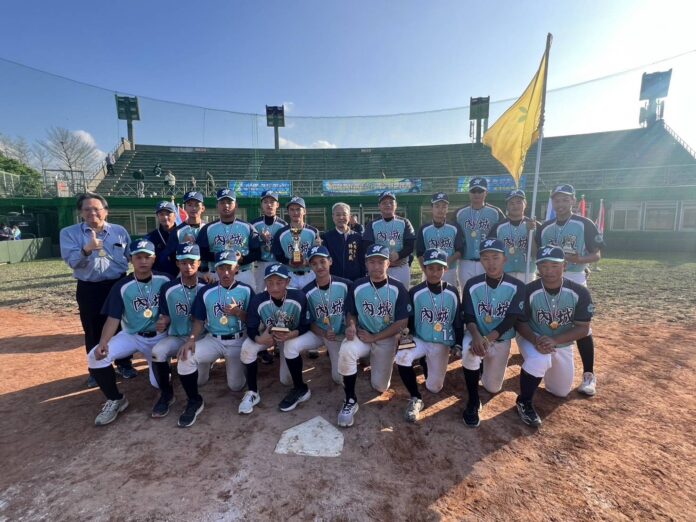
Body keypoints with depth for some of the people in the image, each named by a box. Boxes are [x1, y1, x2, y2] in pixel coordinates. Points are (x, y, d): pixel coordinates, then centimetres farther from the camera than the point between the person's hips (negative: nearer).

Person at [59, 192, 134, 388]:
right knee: (93, 332, 10)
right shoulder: (69, 233, -2)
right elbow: (72, 261, -14)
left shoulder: (119, 231, 3)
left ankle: (124, 364, 28)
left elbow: (132, 256, 6)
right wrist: (86, 250, -33)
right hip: (89, 289, -1)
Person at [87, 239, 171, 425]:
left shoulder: (165, 280, -10)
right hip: (132, 336, 1)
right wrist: (103, 343, -28)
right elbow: (113, 319, -14)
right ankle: (115, 400, -2)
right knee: (96, 356, -25)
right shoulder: (122, 287, -10)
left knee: (159, 382, -7)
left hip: (159, 337, -1)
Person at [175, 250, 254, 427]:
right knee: (186, 357, -27)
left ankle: (231, 364, 34)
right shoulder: (206, 291, -3)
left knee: (235, 386, -3)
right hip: (213, 340, 1)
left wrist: (238, 313, -21)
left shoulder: (246, 290, -5)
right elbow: (199, 320, 0)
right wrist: (191, 339, -18)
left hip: (238, 341, -1)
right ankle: (194, 401, -2)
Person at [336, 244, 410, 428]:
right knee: (346, 351, -32)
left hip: (387, 339, 0)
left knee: (380, 386, -2)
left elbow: (401, 323, -12)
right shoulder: (357, 286, -8)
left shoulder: (398, 289, -13)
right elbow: (351, 313, 4)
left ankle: (376, 362, 33)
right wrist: (351, 326, -20)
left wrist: (374, 338, -16)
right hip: (362, 335, 1)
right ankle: (350, 401, -12)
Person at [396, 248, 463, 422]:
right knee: (402, 356, -33)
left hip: (442, 344, 1)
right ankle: (416, 399, -11)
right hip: (419, 340, -1)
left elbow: (458, 321, 4)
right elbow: (407, 320, -2)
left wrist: (458, 345, -3)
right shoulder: (415, 292, -10)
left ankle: (428, 363, 34)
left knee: (434, 387, -1)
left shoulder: (452, 292, -5)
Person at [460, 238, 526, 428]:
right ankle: (473, 402, -12)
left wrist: (488, 339, -31)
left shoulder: (516, 286, -12)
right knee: (470, 353, -35)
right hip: (477, 335, -1)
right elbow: (468, 318, -13)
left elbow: (510, 320, -18)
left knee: (493, 387, 4)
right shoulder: (472, 285, -11)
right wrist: (476, 336, -34)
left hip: (501, 339, 1)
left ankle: (484, 366, 39)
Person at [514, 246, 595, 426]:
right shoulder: (529, 291, -24)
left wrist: (554, 341, -32)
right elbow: (520, 323, -15)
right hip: (532, 338, -3)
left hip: (562, 343, 3)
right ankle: (524, 402, -13)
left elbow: (583, 329, -16)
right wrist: (536, 340, -35)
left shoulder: (579, 292, -19)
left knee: (561, 392, 15)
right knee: (539, 360, -38)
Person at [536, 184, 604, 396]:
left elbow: (597, 255, -5)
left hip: (575, 279, -4)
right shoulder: (545, 228, 8)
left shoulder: (584, 225, -5)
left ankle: (589, 375, 4)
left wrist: (579, 260, -25)